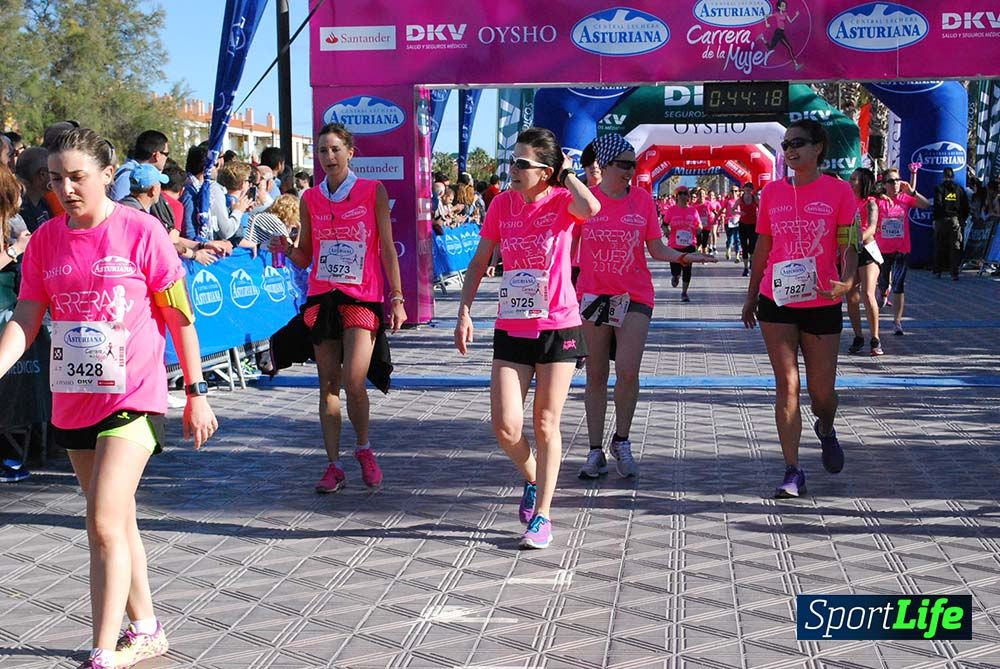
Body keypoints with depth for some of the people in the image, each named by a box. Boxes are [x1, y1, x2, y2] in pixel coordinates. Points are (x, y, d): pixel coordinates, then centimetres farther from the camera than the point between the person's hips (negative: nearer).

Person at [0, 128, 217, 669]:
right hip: (73, 401, 5)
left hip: (133, 399, -5)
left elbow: (180, 317, -4)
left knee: (105, 525, -13)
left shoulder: (141, 231, -9)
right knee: (115, 522, 16)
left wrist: (196, 393, -2)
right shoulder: (46, 240, 4)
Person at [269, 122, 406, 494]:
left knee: (353, 383, -13)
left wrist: (397, 297, -4)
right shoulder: (310, 199, 9)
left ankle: (364, 449, 12)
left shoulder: (373, 192, 0)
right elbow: (305, 257, 13)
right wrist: (286, 249, -9)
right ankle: (334, 465, 12)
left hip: (362, 298, -3)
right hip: (321, 297, 3)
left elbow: (387, 249, 1)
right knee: (328, 385, 4)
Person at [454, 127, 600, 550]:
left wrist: (567, 173, -16)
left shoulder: (561, 201, -7)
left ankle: (542, 516, 15)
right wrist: (464, 313, 2)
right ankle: (532, 480, 26)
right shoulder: (502, 204, 3)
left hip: (558, 327, -3)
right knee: (506, 427, -5)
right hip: (511, 328, 3)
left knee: (546, 426, 4)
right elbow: (479, 263, 10)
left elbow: (590, 208, -33)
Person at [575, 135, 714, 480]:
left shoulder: (643, 199, 2)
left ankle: (621, 441, 11)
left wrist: (684, 257, -14)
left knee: (628, 371, -12)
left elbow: (656, 248, 4)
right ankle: (596, 451, 14)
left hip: (634, 296, 0)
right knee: (596, 374, 5)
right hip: (594, 295, 0)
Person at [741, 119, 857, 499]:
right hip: (776, 301, 2)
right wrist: (751, 296, 15)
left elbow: (848, 247, -6)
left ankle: (825, 430, 42)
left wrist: (846, 283, -25)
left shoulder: (839, 192, -3)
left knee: (822, 391, 6)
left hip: (822, 304, -1)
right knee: (786, 385, -2)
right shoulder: (772, 192, 5)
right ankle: (793, 472, 3)